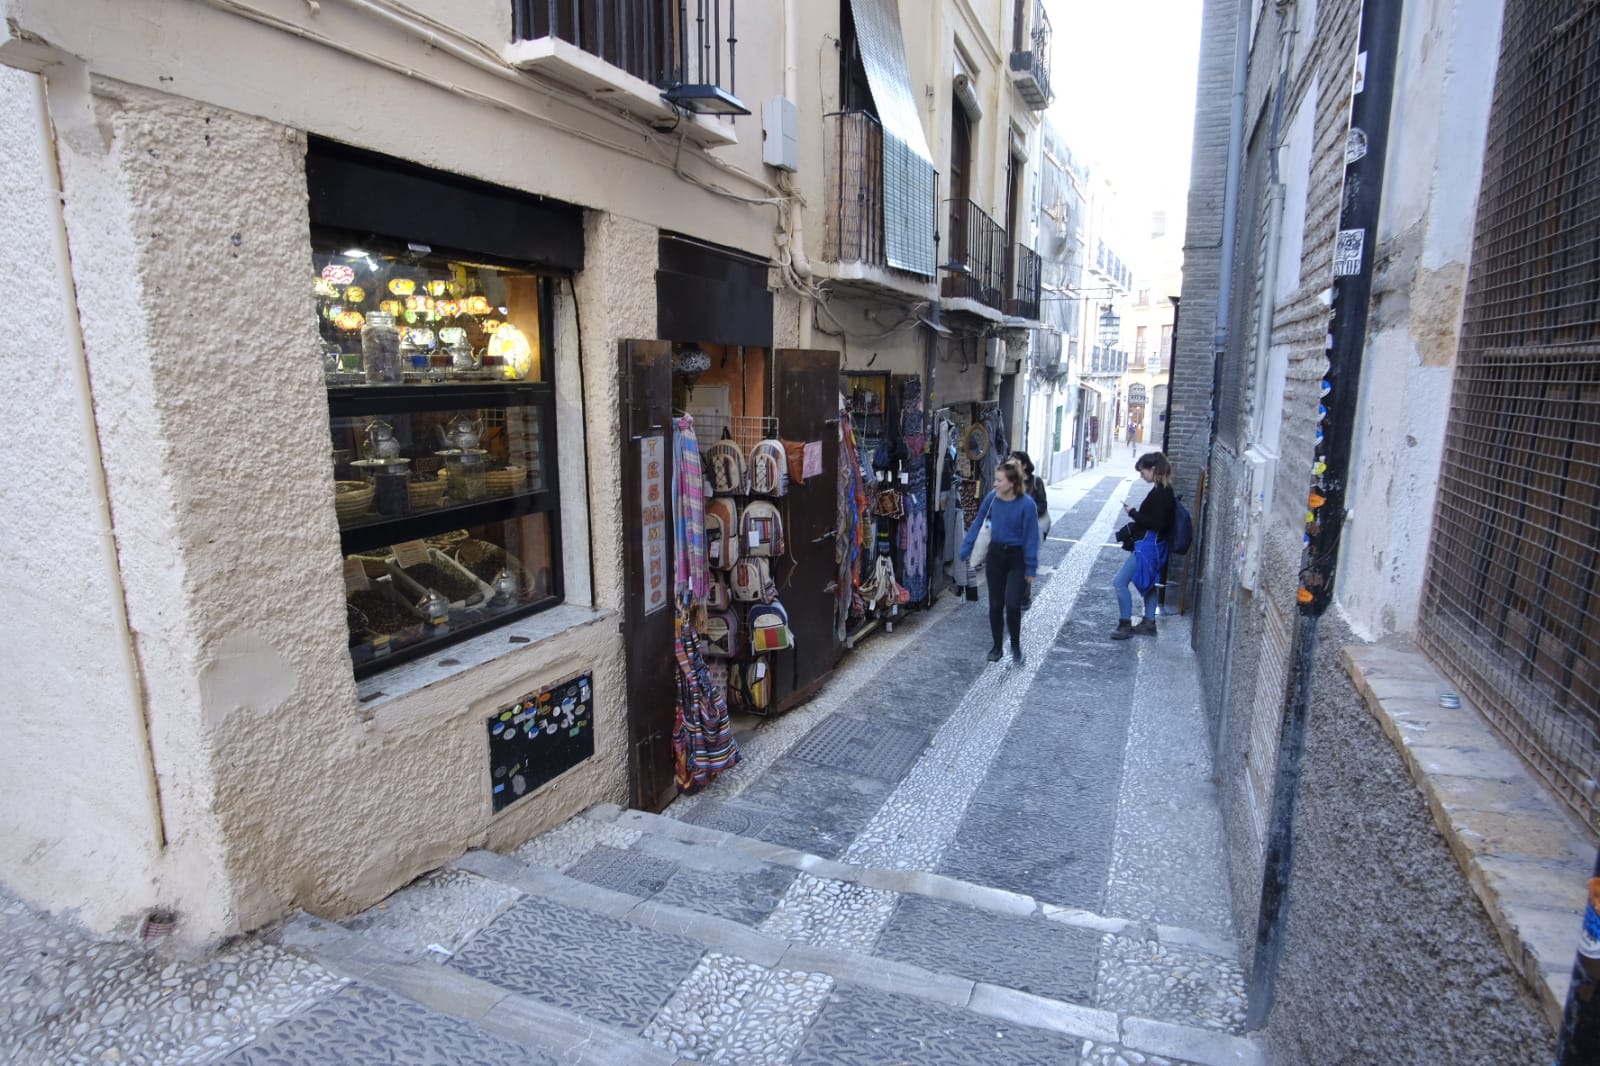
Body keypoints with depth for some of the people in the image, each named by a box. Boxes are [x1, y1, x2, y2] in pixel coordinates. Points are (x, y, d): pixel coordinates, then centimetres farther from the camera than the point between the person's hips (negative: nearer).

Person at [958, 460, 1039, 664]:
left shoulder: (1027, 504, -18)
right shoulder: (992, 498, -8)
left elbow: (1031, 537, -12)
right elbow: (977, 524, 2)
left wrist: (1031, 569, -10)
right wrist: (964, 551, 2)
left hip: (1017, 557, -4)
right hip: (995, 554, 4)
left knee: (1012, 604, -12)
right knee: (995, 605, 9)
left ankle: (1016, 646, 12)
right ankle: (997, 646, 26)